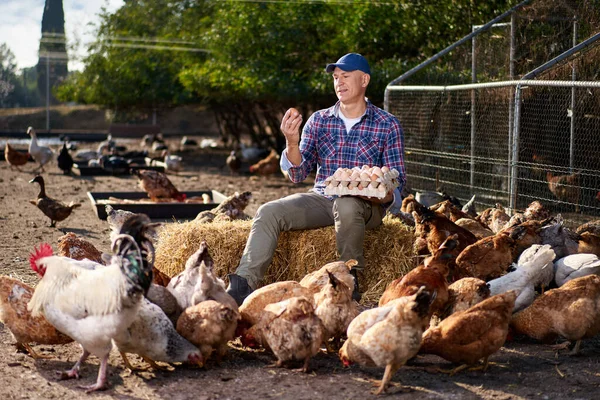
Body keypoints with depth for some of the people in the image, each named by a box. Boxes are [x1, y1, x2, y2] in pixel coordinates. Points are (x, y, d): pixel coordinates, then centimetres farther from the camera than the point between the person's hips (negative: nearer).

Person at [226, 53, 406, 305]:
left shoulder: (387, 125, 2)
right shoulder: (318, 121, 10)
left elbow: (397, 180, 2)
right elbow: (298, 175, 3)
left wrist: (386, 196, -22)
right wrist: (292, 144, -17)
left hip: (366, 205, -3)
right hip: (321, 198, 4)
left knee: (346, 205, -39)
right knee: (269, 212, -20)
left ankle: (350, 282, -20)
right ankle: (243, 285, -28)